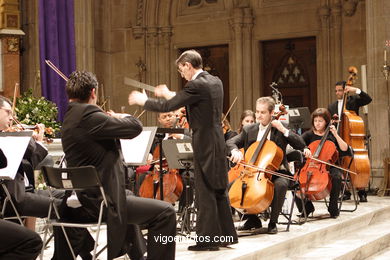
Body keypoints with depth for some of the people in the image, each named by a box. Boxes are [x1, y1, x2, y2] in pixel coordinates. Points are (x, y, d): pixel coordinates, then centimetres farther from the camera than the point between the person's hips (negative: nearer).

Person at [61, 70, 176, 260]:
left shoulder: (70, 117, 10)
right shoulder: (89, 115, -21)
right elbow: (135, 127, -17)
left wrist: (114, 119, 10)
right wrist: (123, 116, 2)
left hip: (86, 196, 11)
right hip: (103, 201, -11)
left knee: (128, 197, 40)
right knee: (165, 212, -10)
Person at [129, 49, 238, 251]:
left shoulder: (196, 85, -17)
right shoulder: (216, 82, 10)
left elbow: (166, 107, -16)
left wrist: (142, 100, 0)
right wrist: (170, 94, 27)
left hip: (205, 144, -9)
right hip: (217, 142, 9)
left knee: (205, 192, -2)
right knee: (219, 189, 15)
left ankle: (208, 239, 4)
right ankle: (226, 234, 23)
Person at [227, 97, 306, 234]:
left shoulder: (280, 129, 3)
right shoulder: (249, 130, 11)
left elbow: (301, 145, -6)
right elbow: (230, 142, 4)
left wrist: (284, 130, -14)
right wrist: (235, 151, -19)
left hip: (276, 172, -3)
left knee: (281, 184, -36)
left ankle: (273, 222, -18)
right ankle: (252, 219, -1)